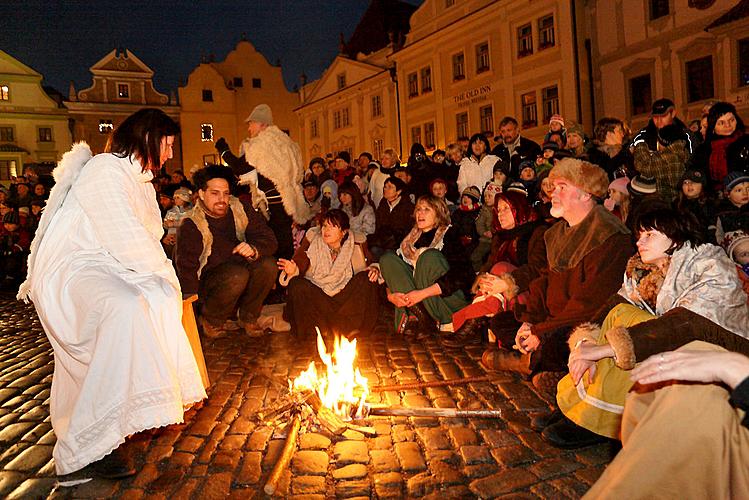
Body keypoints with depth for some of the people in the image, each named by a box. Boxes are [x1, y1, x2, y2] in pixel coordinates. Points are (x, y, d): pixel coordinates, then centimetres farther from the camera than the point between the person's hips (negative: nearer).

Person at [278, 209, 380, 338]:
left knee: (366, 279, -24)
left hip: (346, 296, 1)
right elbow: (299, 264, -12)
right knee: (297, 286, -28)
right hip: (316, 293, 0)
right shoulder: (312, 238, -10)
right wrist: (292, 270, -36)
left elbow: (370, 261, 8)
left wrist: (374, 269, -16)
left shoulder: (357, 242, -8)